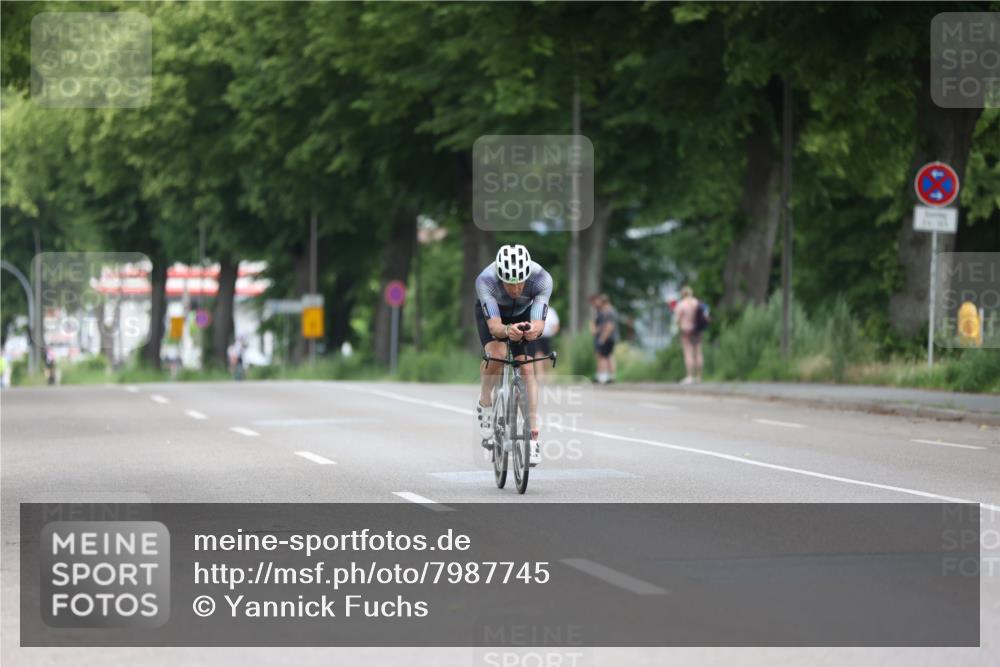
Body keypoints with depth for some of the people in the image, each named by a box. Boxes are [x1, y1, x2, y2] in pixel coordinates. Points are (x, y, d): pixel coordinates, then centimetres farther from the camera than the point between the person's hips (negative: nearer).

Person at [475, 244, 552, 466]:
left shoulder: (542, 279, -37)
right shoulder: (485, 280, -40)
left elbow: (539, 323, -43)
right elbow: (494, 325, -47)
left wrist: (534, 330, -67)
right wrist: (507, 330, -69)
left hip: (523, 314, 1)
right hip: (491, 313, -1)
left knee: (526, 369, -14)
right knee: (496, 355, -28)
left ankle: (533, 437, -10)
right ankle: (485, 402, -1)